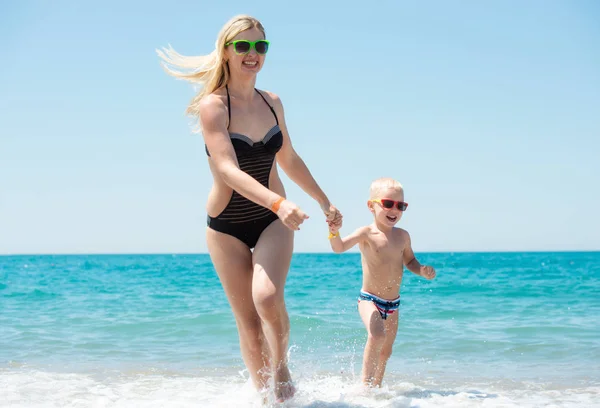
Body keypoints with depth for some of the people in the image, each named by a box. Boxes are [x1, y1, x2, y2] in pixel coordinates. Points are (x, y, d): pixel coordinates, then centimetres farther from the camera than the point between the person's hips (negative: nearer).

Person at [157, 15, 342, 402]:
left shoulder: (272, 102, 2)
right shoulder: (213, 106, -13)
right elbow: (228, 170, -26)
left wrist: (324, 200, 24)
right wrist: (278, 202, -39)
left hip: (273, 222, 2)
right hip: (227, 225, -2)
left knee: (267, 296, -23)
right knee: (248, 324, 0)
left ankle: (282, 368, 2)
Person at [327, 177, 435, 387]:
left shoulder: (402, 236, 4)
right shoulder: (367, 234, -12)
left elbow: (409, 260, 19)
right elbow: (339, 247, -25)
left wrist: (422, 270, -2)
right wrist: (334, 232, -45)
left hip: (393, 303, 6)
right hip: (369, 299, -6)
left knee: (386, 351, 13)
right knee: (377, 335, -29)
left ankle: (376, 386, 31)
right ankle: (366, 382, -18)